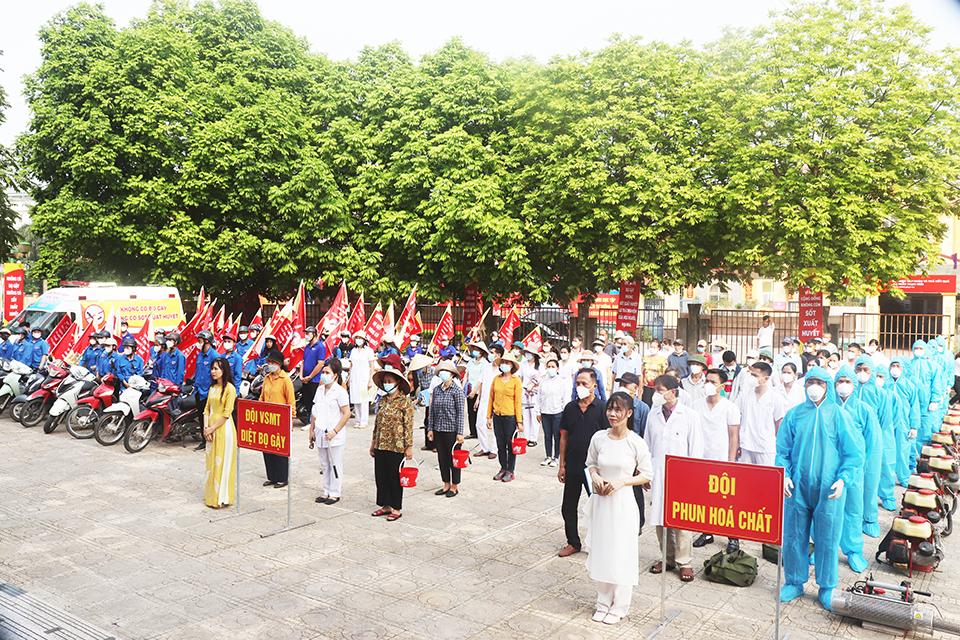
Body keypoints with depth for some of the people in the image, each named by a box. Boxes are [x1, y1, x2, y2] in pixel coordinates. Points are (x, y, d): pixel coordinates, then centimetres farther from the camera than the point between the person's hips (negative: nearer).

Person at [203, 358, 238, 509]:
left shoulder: (230, 388, -11)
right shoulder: (212, 387, 13)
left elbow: (226, 414, -14)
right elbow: (207, 409, 10)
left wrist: (212, 428, -13)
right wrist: (205, 427, -3)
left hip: (223, 428, -7)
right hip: (211, 430, 7)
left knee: (222, 462, -2)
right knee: (211, 462, 12)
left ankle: (222, 498, 4)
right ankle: (212, 495, 22)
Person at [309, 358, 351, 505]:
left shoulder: (340, 392, -12)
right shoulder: (320, 390, 9)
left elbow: (346, 414, -14)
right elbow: (314, 411, 16)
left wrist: (335, 431, -17)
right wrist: (312, 430, 13)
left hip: (334, 436, -7)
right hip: (321, 434, 7)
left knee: (335, 465, 3)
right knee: (324, 465, 15)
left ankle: (335, 493, 12)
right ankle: (326, 491, 26)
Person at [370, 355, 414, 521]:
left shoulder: (405, 401, -9)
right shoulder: (382, 400, 8)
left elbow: (408, 425, -10)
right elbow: (376, 423, 14)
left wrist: (409, 447, -11)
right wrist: (373, 443, 15)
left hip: (396, 446, -6)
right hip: (380, 445, 6)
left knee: (394, 477, 4)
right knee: (380, 476, 11)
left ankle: (396, 508, 16)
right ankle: (385, 505, 25)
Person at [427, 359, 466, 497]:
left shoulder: (457, 390, -9)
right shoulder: (436, 390, 5)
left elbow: (460, 413, -9)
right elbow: (432, 410, 10)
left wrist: (460, 433, -12)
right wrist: (430, 429, 8)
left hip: (451, 430, -5)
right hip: (438, 430, 5)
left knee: (453, 458, 5)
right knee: (442, 458, 12)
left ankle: (455, 486, 19)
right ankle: (446, 484, 26)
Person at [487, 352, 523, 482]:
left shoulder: (516, 381, -5)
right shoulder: (496, 379, 4)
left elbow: (518, 402, -6)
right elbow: (491, 398, 8)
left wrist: (519, 421, -9)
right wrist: (489, 417, 7)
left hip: (510, 417, -3)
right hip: (497, 416, 3)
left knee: (510, 445, 5)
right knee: (500, 445, 12)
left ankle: (510, 471, 17)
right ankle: (503, 468, 25)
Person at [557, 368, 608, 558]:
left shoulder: (602, 408, -10)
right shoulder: (570, 408, 3)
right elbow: (564, 437, 8)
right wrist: (562, 465, 6)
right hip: (572, 466, 4)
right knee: (568, 507, 11)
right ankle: (573, 543, 28)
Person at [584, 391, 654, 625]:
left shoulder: (636, 443, -12)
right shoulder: (598, 438, -3)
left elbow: (647, 475, -5)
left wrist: (622, 482, -16)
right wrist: (595, 477, -9)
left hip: (623, 502, -3)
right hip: (600, 500, 3)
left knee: (621, 553, 5)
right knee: (600, 551, 12)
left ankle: (619, 606, 23)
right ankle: (603, 601, 30)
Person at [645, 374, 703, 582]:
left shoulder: (689, 415, -5)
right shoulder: (653, 415, 7)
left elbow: (696, 448, -3)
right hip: (657, 475, 4)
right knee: (659, 518, 8)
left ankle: (684, 562, 12)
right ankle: (668, 558, 23)